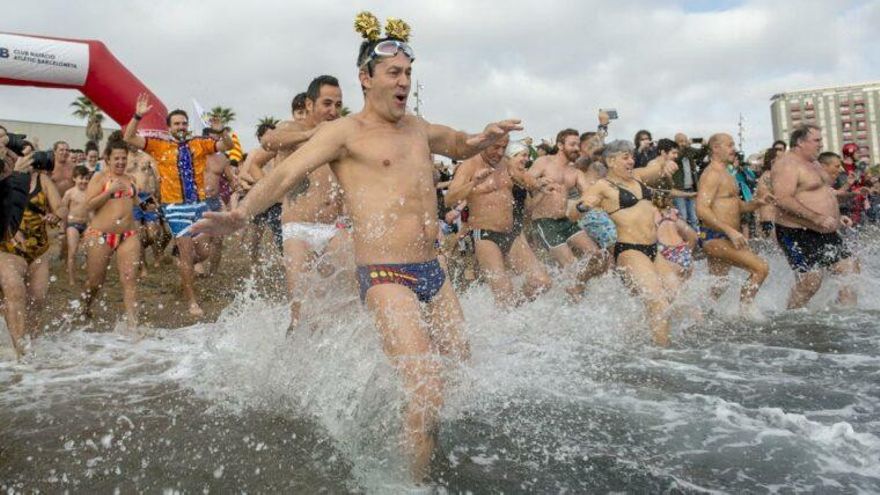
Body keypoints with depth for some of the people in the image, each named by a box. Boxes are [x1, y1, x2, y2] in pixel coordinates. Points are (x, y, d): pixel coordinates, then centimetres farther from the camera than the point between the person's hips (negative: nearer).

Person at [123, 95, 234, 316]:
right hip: (176, 207, -2)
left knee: (204, 251, 3)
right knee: (187, 250, -4)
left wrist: (219, 130, -17)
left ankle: (185, 266, 38)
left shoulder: (200, 144, 7)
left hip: (200, 204, 3)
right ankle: (191, 300, 6)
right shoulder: (160, 146, 3)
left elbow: (228, 145, 1)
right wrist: (138, 116, -12)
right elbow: (129, 138, -1)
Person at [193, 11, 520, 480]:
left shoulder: (418, 127, 17)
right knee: (428, 395, -17)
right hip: (386, 277, -7)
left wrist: (483, 138, 13)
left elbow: (458, 145, 36)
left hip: (434, 273, 8)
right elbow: (285, 174, -11)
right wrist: (241, 213, -28)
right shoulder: (345, 131, -2)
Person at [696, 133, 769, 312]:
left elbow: (737, 206, 26)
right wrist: (731, 231, -28)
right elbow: (701, 210, -23)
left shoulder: (727, 174, 20)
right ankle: (744, 310, -8)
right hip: (715, 237, -10)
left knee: (716, 288, 14)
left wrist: (755, 203, 4)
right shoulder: (712, 174, -12)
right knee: (761, 268, -14)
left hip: (725, 238, 10)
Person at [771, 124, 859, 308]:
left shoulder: (814, 165, 19)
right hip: (799, 234, -10)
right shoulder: (787, 165, -14)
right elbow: (783, 200, -26)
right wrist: (818, 218, -29)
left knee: (850, 268, 5)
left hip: (826, 234, 10)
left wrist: (837, 217, 15)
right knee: (809, 284, -7)